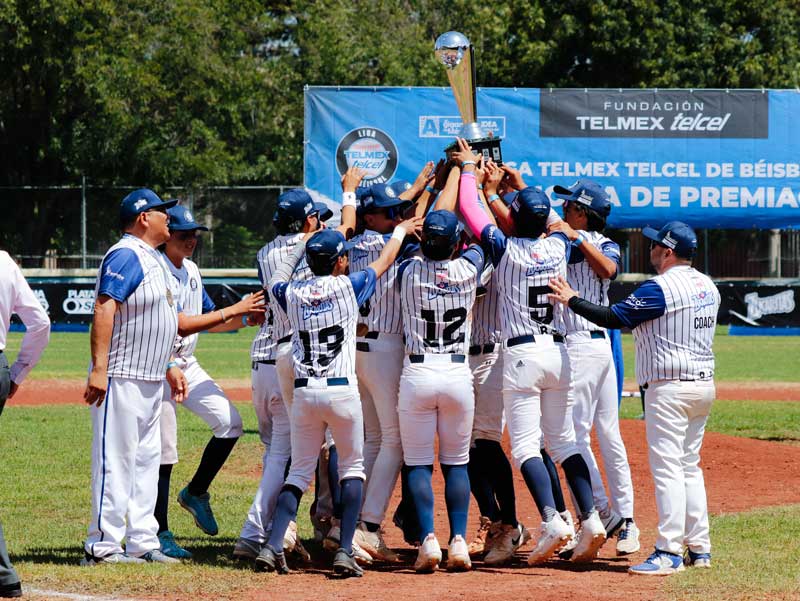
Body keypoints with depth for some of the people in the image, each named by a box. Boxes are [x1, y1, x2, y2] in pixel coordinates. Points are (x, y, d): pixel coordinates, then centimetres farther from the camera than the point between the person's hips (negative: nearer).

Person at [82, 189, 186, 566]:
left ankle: (142, 544, 16)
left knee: (146, 462, 12)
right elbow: (104, 309, -23)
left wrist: (169, 367, 23)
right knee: (115, 461, -9)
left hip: (151, 380, 10)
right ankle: (103, 546, -8)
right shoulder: (125, 255, -14)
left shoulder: (153, 259, 18)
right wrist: (99, 368, -30)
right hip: (122, 379, -10)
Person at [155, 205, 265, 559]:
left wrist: (247, 317, -1)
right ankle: (160, 535, 4)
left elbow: (210, 321, 17)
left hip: (187, 366, 8)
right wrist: (234, 310, -23)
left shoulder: (191, 271, 11)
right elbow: (181, 325, -25)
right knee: (163, 453, -5)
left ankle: (195, 493, 16)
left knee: (229, 423, -3)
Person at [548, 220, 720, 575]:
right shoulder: (708, 286, 12)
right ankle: (699, 549, 14)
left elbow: (614, 318, -16)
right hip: (704, 384, 9)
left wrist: (572, 300, -5)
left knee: (667, 467, -8)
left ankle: (669, 552, -11)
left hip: (670, 387, -9)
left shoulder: (660, 287, -15)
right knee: (689, 466, 15)